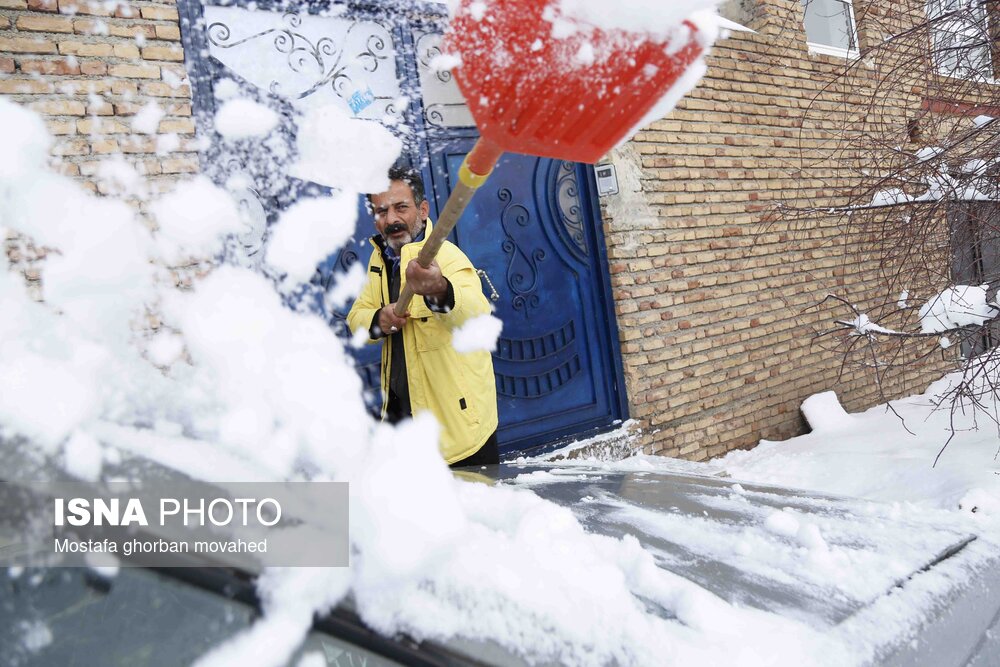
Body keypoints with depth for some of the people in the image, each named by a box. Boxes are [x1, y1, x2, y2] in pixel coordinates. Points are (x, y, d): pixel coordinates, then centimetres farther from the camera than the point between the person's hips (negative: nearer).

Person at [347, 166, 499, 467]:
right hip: (399, 413, 7)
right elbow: (357, 315, 7)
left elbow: (478, 315, -41)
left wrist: (439, 291, -63)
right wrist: (378, 320, -16)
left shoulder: (445, 255, -21)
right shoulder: (380, 256, 3)